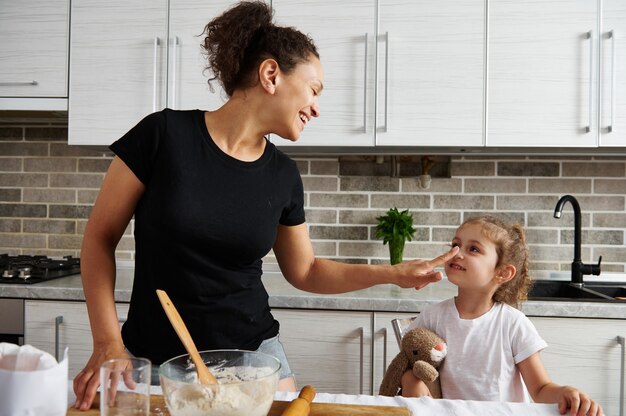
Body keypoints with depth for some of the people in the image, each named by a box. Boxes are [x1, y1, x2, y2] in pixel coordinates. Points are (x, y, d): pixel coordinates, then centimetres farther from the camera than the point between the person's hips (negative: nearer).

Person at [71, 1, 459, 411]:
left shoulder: (283, 175, -3)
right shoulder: (165, 133, -13)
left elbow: (303, 270, 10)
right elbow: (100, 238, -6)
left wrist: (392, 273, 2)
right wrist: (108, 343, -13)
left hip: (252, 352, 3)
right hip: (154, 359, -2)